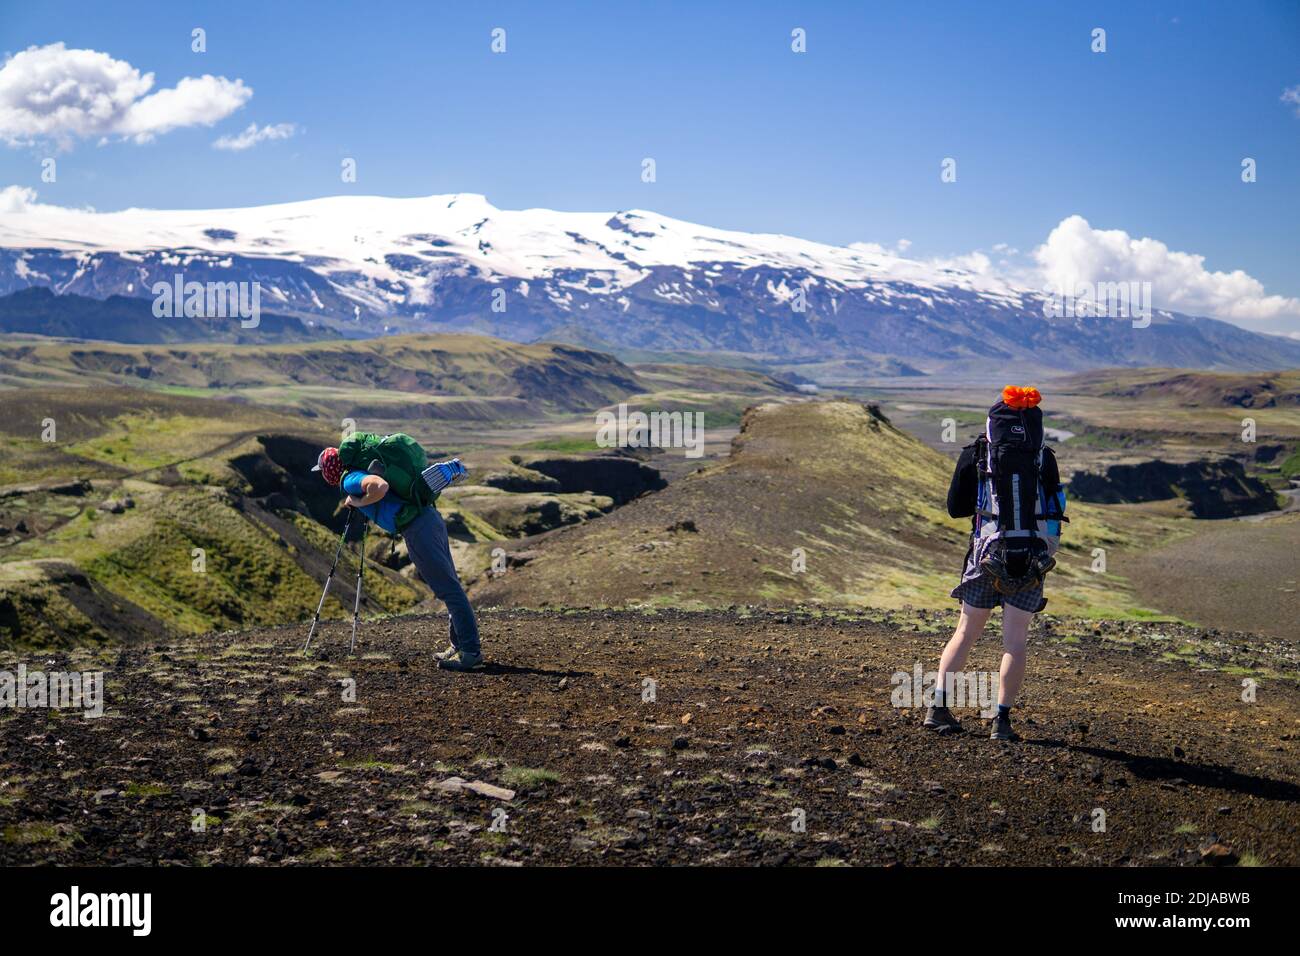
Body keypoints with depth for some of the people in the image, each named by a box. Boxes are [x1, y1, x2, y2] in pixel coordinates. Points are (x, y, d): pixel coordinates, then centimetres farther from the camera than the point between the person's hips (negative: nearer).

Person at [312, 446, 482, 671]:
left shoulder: (349, 480, -4)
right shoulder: (359, 476, 24)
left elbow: (380, 486, -23)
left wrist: (359, 502, -6)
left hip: (417, 529, -10)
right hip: (430, 517, 10)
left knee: (448, 589, -10)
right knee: (449, 586, 11)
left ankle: (470, 651, -10)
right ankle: (460, 646, 18)